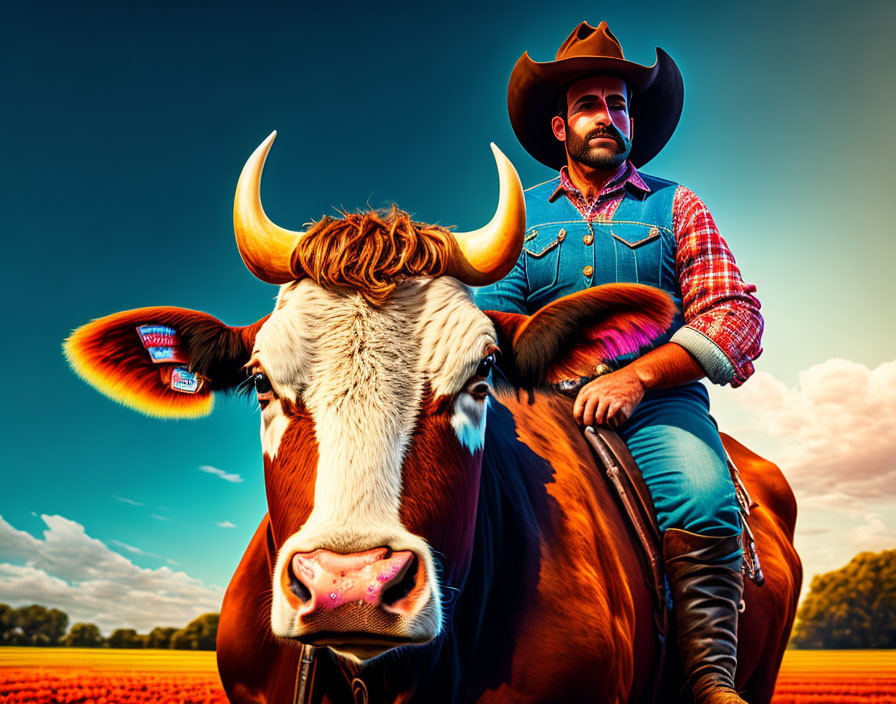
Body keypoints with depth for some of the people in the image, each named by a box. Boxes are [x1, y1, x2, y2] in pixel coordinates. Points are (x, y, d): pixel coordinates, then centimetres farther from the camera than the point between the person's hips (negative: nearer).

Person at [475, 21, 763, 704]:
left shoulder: (675, 206, 14)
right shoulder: (524, 213, 19)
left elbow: (735, 314, 2)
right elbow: (494, 313, 14)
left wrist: (636, 376, -14)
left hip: (660, 397, -1)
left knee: (703, 498, -32)